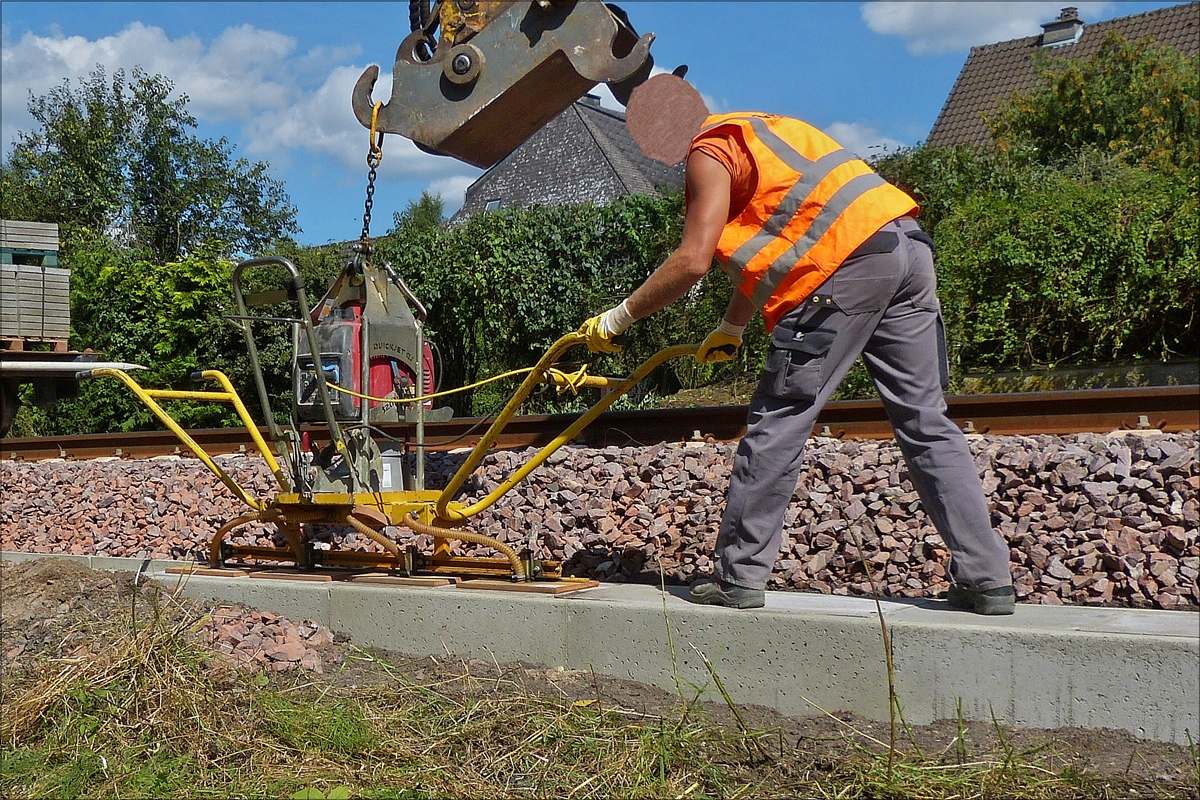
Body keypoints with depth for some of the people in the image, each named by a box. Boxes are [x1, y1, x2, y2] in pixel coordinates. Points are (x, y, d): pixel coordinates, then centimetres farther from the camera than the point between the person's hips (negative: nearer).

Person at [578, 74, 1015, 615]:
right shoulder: (758, 130, 32)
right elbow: (764, 251, 36)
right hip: (909, 248, 9)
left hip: (849, 263, -9)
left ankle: (738, 576, 4)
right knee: (926, 423, 10)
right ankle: (987, 580, 10)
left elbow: (692, 261, -7)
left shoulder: (710, 152, 4)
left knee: (778, 421, -1)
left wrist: (617, 318, 3)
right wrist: (731, 329, 44)